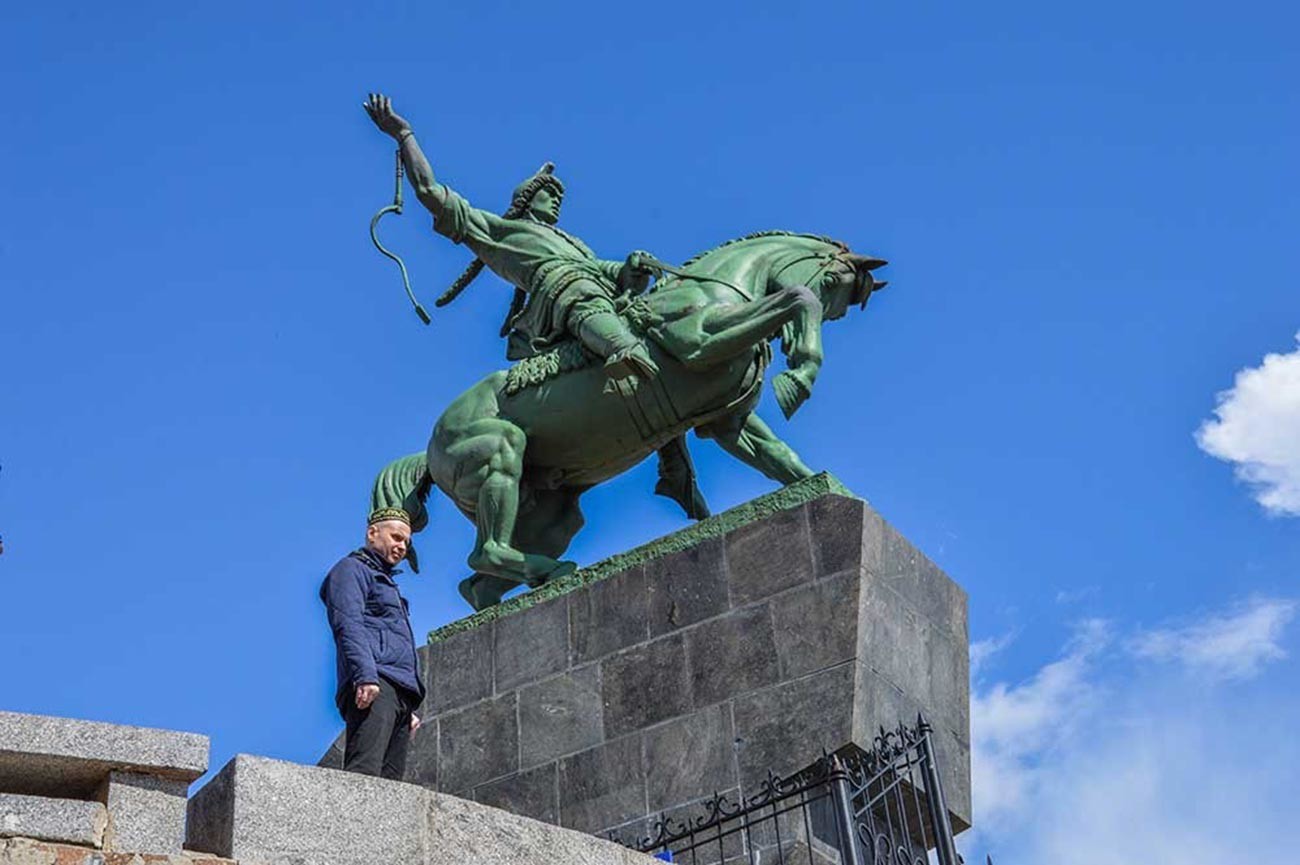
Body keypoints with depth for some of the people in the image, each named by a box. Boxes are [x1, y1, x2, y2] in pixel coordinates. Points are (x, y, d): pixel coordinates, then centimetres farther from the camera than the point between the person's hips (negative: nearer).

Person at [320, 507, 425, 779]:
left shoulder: (386, 582, 36)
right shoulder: (351, 568, 8)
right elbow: (348, 625, -9)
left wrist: (410, 709, 27)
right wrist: (366, 676, -23)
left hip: (399, 691, 9)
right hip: (374, 686, -9)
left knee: (389, 780, -5)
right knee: (365, 772, -27)